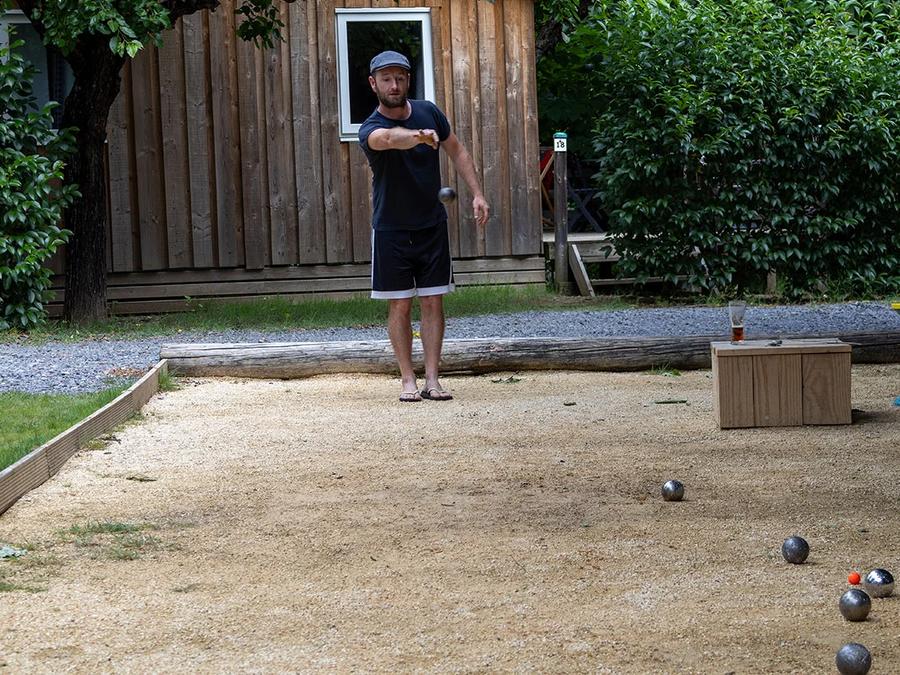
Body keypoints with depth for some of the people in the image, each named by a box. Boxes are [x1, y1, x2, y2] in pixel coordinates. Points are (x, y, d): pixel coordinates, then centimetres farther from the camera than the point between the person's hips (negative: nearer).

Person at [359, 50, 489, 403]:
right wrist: (419, 136, -66)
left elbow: (457, 151, 9)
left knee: (433, 302, 2)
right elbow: (389, 138, -45)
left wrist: (477, 194, 0)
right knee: (400, 306, 1)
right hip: (391, 230, -3)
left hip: (432, 226, 3)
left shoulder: (428, 112, -4)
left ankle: (432, 378, 5)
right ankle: (408, 380, 9)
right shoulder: (371, 130, -19)